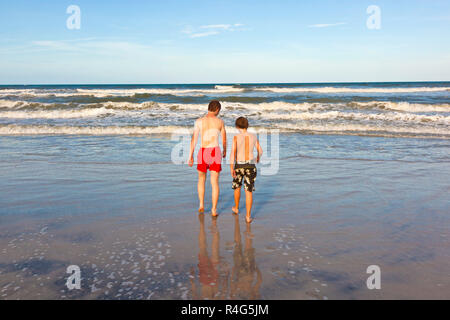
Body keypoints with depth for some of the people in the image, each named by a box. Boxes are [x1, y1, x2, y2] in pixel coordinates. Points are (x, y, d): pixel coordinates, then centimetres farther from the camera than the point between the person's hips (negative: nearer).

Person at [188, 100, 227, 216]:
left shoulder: (199, 121, -1)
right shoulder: (220, 122, 2)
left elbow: (194, 139, -4)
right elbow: (224, 140, 12)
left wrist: (191, 156, 1)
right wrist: (224, 151, 30)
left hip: (203, 152, 0)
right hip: (215, 152, 0)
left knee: (201, 179, 22)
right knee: (214, 182, 6)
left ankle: (201, 205, 22)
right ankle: (214, 210, 5)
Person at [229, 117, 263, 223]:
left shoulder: (236, 137, -7)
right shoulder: (253, 136, 2)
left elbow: (233, 152, -14)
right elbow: (260, 150, 13)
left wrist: (231, 168, -12)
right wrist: (258, 158, 34)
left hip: (239, 165, -1)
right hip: (251, 165, 1)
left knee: (237, 186, 23)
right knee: (249, 191, 2)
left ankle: (236, 208, 41)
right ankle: (248, 216, -2)